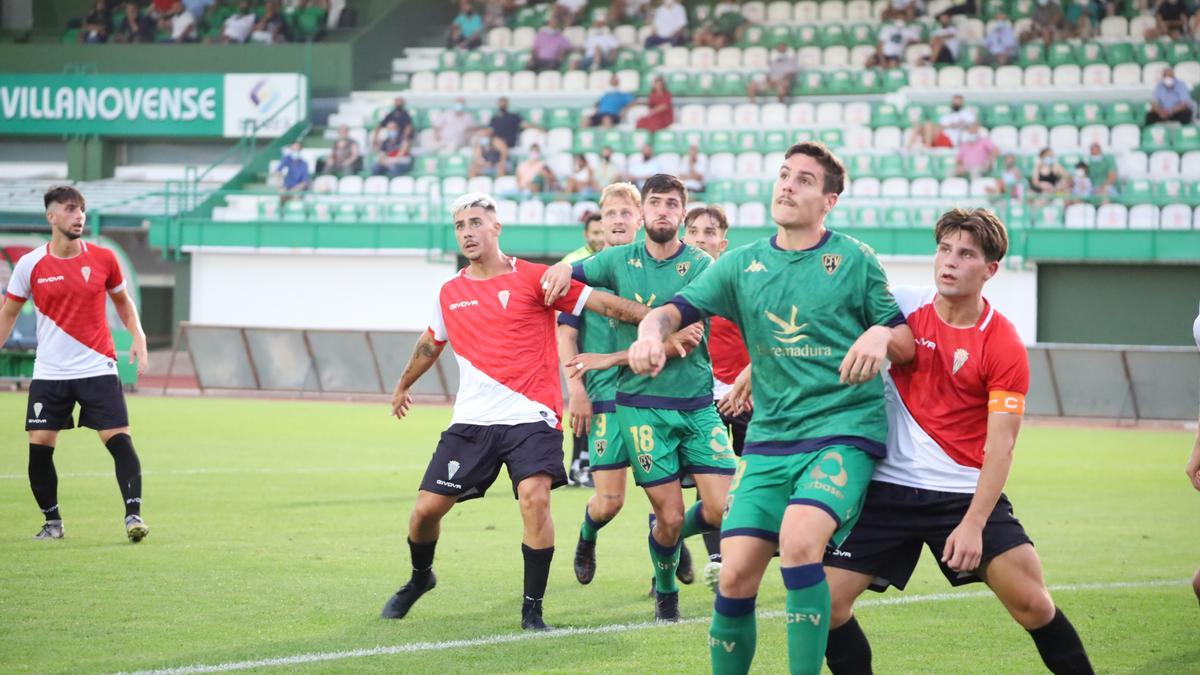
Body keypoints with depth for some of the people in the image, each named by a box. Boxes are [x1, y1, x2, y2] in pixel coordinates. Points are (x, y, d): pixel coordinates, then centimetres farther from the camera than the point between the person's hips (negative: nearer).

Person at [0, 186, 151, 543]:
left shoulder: (103, 259, 0)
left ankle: (133, 515, -9)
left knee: (118, 439, -12)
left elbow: (122, 300, 16)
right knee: (39, 446, -3)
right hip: (49, 373, 1)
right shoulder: (30, 265, -1)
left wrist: (138, 336, 0)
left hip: (98, 368, -1)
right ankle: (52, 522, 13)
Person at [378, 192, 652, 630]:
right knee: (427, 508, 1)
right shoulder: (450, 294, 10)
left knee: (534, 497, -24)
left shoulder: (533, 278, -5)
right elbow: (432, 343, 31)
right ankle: (420, 578, 33)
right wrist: (403, 385, 46)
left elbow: (604, 303, -6)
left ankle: (533, 608, -12)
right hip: (471, 421, 4)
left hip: (531, 417, -4)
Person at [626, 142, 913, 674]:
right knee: (735, 576, -6)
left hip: (844, 430, -4)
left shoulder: (854, 261, 2)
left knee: (797, 539, -29)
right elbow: (675, 309, 3)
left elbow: (908, 344, 7)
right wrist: (651, 332, -21)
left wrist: (881, 336, -17)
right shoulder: (742, 265, 10)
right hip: (769, 438, 4)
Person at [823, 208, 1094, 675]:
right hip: (889, 486, 2)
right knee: (825, 599, -8)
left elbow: (1000, 447, -12)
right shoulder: (904, 307, -1)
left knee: (1031, 603, -13)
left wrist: (973, 524, -21)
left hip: (965, 492, -2)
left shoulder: (1003, 347, -9)